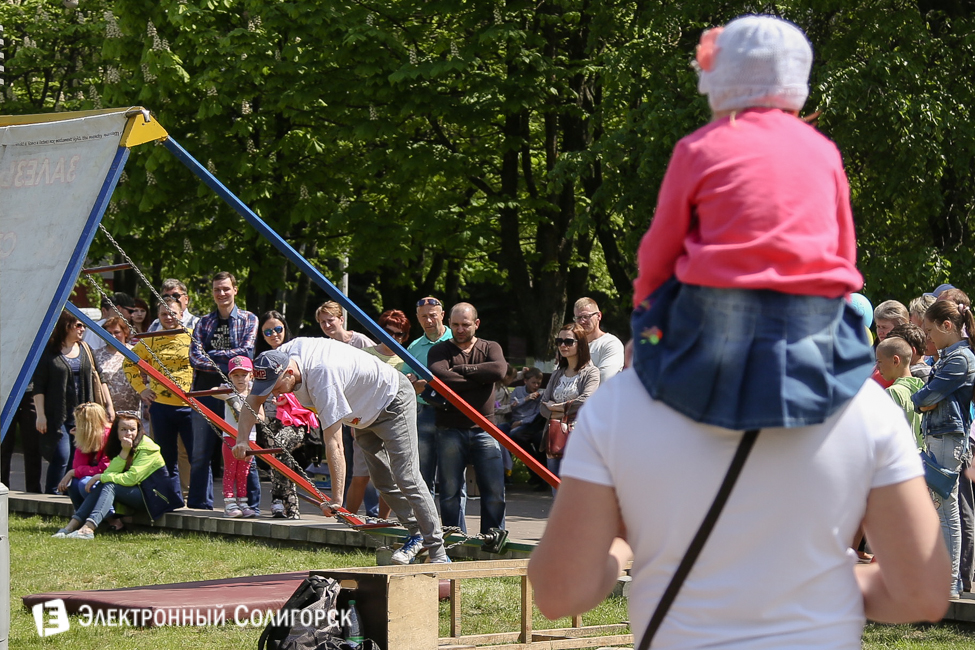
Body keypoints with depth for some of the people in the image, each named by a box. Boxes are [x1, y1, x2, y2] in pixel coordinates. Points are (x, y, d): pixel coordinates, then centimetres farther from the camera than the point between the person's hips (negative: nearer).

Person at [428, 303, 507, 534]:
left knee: (494, 491, -3)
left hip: (484, 430, 1)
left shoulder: (491, 348, 14)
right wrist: (479, 379, -7)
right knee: (451, 491, 0)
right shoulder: (439, 350, 9)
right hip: (450, 430, -1)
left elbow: (499, 370, -10)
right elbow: (440, 377, -13)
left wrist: (461, 369, -7)